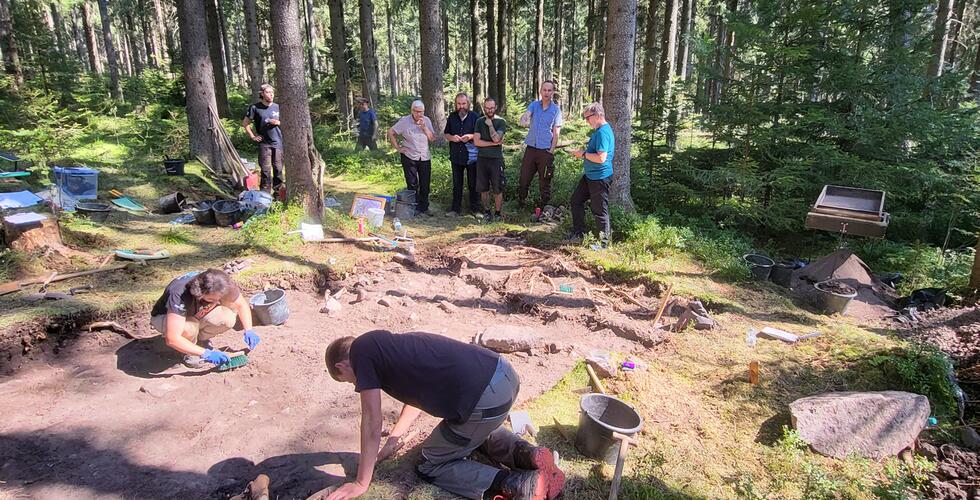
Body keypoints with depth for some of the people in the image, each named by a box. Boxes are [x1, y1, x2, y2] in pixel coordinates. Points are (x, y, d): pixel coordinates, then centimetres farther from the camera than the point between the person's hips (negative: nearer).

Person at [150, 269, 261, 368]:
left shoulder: (219, 286, -27)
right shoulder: (179, 295, -41)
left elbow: (242, 304, -8)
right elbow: (172, 339, -44)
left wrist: (249, 330, -20)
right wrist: (206, 353, -45)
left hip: (195, 315, 4)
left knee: (228, 319, -24)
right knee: (189, 328, -39)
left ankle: (201, 340, 3)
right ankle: (189, 353, -6)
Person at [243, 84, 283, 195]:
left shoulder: (277, 107, 5)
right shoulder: (255, 108, -2)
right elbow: (245, 123, 5)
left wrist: (278, 122, -4)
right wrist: (252, 136, 0)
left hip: (278, 143, 2)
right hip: (264, 143, -2)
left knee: (278, 168, 5)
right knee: (266, 169, -5)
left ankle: (278, 191, 17)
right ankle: (265, 193, 2)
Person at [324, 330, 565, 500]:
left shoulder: (361, 350, 1)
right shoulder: (388, 345, 26)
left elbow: (372, 424, 2)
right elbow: (418, 392, 36)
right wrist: (393, 440, 35)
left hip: (485, 400, -9)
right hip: (505, 374, 9)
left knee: (431, 466, 15)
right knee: (482, 430, 41)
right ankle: (528, 455, 16)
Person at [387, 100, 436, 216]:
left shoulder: (427, 120, 2)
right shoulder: (405, 121, -8)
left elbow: (432, 138, -2)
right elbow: (390, 132, -5)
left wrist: (424, 127, -15)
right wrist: (397, 147, -7)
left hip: (425, 158, 3)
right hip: (409, 157, -3)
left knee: (425, 185, 7)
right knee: (412, 184, 4)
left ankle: (424, 208, 19)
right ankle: (414, 209, 15)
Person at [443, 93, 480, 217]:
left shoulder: (474, 117, -2)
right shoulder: (452, 117, 7)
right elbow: (446, 134, 12)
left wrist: (470, 136, -18)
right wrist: (452, 137, -11)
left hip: (471, 156, -3)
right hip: (456, 156, 3)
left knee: (473, 184, 5)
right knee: (457, 184, 10)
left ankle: (475, 209, 16)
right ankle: (456, 209, 19)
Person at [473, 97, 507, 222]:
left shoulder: (501, 122, 0)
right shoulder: (479, 122, 6)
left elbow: (496, 138, -16)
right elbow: (476, 141, -5)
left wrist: (490, 124, -7)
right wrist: (494, 143, -8)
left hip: (496, 159, -2)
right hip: (482, 159, 2)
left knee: (498, 189, 0)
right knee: (483, 188, 8)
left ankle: (497, 213, 13)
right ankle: (486, 211, 22)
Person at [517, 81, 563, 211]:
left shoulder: (556, 109, 1)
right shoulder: (534, 105, 6)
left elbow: (556, 132, 0)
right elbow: (526, 115, -14)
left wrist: (551, 151, -8)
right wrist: (523, 120, -39)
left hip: (545, 150, -2)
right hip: (531, 148, 2)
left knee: (545, 181, 4)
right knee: (524, 178, 4)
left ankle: (544, 207, 15)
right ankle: (519, 204, 18)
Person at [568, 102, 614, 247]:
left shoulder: (603, 132, -22)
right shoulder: (599, 131, 10)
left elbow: (601, 158, -30)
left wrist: (583, 154, -18)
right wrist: (584, 152, 7)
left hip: (600, 178, -11)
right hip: (590, 176, 11)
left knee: (599, 211, 0)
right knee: (576, 200, 17)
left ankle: (604, 242, 13)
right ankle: (579, 233, 29)